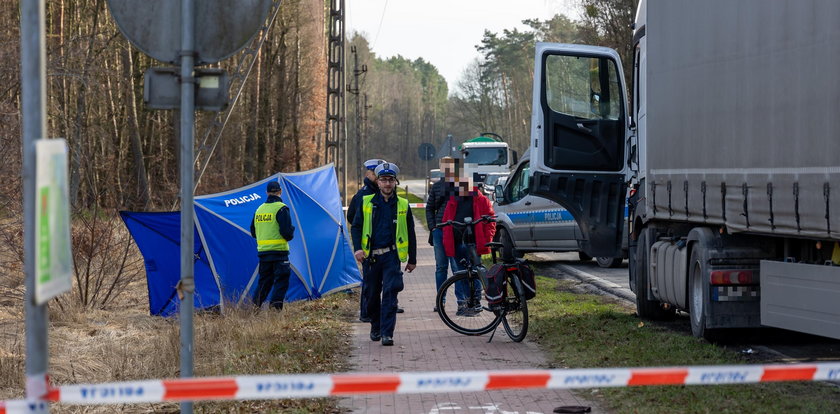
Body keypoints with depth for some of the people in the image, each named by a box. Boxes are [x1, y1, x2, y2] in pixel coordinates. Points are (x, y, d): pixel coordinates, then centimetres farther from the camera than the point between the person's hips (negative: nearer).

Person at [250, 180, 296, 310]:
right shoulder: (281, 208, -10)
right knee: (281, 280, -2)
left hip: (262, 251, 6)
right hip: (279, 251, -6)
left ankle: (255, 306, 14)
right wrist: (290, 235, 6)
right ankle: (275, 306, -11)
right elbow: (287, 232, -16)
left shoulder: (259, 209, 11)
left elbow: (253, 232, 18)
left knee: (264, 280, 16)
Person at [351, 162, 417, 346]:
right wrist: (358, 248, -9)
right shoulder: (367, 202, 4)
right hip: (370, 255, 1)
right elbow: (356, 226, 7)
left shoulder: (403, 205, 5)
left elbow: (410, 234, 11)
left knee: (390, 293, -13)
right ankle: (375, 327, 31)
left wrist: (412, 259, 11)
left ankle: (387, 333, -14)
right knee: (372, 295, 10)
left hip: (391, 255, -1)